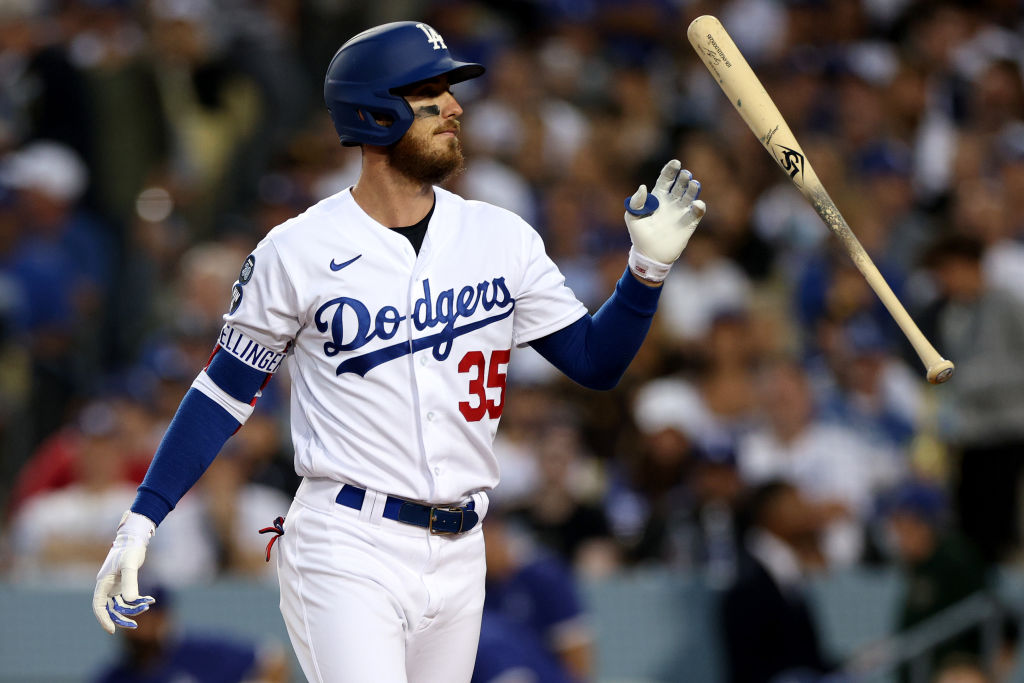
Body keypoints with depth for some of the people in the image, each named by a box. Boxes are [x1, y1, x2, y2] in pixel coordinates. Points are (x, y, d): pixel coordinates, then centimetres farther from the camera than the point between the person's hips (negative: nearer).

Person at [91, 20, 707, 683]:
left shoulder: (502, 238, 7)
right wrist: (141, 521, -2)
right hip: (346, 550, -5)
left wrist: (650, 267, -5)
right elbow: (227, 388, 3)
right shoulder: (298, 251, -4)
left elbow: (595, 361, 11)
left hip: (459, 555, 5)